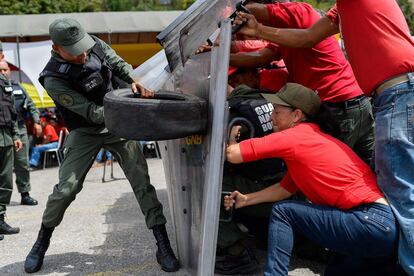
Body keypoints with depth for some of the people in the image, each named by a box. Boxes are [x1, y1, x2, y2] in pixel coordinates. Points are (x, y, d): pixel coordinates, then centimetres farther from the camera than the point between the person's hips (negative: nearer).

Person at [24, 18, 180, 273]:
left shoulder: (94, 44, -10)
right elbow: (92, 113, -25)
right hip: (86, 132, -3)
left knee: (142, 181, -5)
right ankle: (42, 242, 21)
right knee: (66, 188, -6)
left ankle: (164, 246, 2)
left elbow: (119, 64, 6)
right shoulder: (54, 80, -23)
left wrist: (134, 82, -14)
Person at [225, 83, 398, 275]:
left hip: (372, 222, -10)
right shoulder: (311, 136, 20)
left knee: (282, 211, -3)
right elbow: (286, 189, 24)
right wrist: (246, 200, 22)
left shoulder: (294, 136, -8)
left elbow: (232, 154, -5)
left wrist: (231, 137, 15)